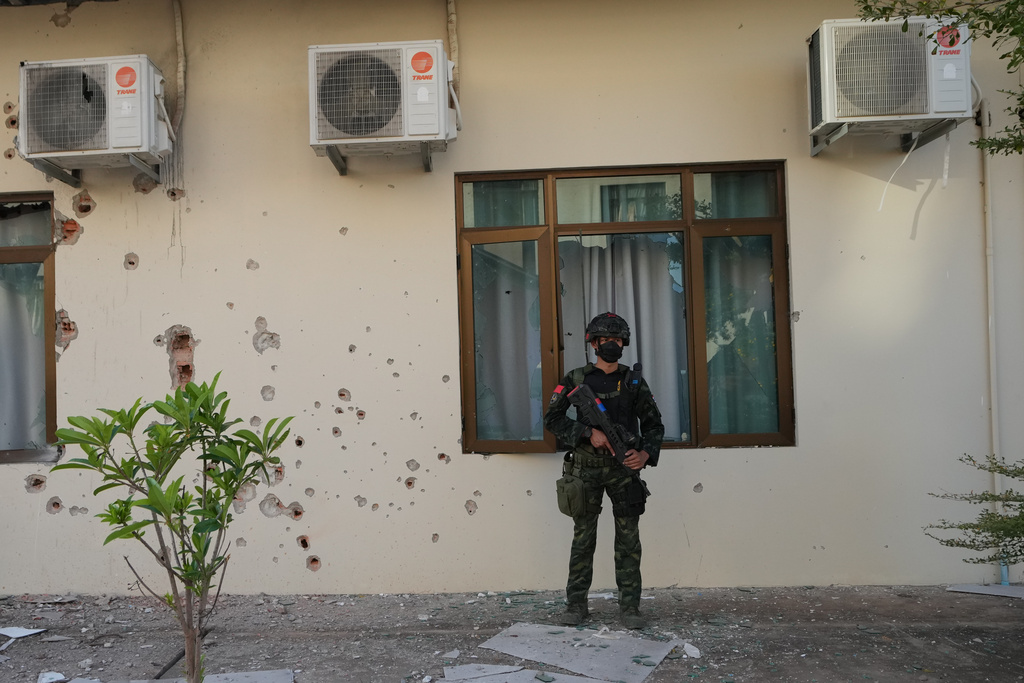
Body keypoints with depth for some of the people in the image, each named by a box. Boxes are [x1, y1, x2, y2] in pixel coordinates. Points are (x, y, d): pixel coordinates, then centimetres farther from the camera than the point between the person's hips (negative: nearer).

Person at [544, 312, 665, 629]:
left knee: (628, 539, 2)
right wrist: (589, 432, -18)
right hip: (587, 469, -1)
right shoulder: (576, 379, -1)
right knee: (583, 538, 6)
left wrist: (645, 453, -13)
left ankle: (629, 606, 12)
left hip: (624, 467, 1)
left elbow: (654, 424, 7)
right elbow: (552, 418, -6)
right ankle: (576, 605, 17)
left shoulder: (634, 382, 5)